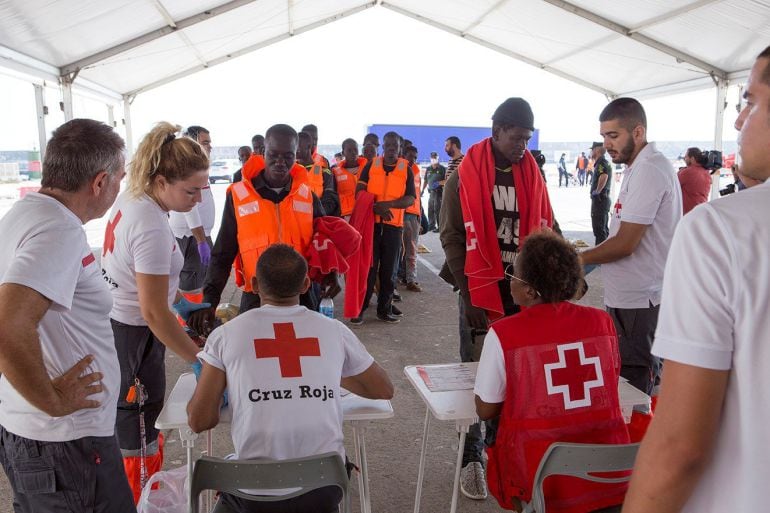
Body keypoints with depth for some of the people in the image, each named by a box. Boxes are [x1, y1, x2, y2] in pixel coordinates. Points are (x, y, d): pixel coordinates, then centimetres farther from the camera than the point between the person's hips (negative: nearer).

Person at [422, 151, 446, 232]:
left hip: (439, 192, -6)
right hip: (431, 192, 6)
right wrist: (423, 190, 10)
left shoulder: (442, 169, -2)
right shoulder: (428, 169, 14)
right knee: (430, 210, 10)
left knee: (438, 210, -9)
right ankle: (431, 225, 21)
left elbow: (446, 180, -4)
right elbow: (426, 181, 18)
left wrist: (438, 183, -18)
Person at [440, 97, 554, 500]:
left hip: (521, 287, 4)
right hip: (480, 289, -3)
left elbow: (543, 231, 9)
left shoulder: (531, 172, 8)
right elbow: (452, 236, -6)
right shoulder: (465, 174, -4)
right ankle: (471, 457, 13)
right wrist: (469, 294, -11)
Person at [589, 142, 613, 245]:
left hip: (599, 199, -10)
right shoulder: (605, 162, 16)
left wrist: (597, 191, -22)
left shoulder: (601, 163, -15)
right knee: (604, 228, 15)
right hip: (604, 198, 10)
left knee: (599, 228, -7)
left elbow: (603, 177, -34)